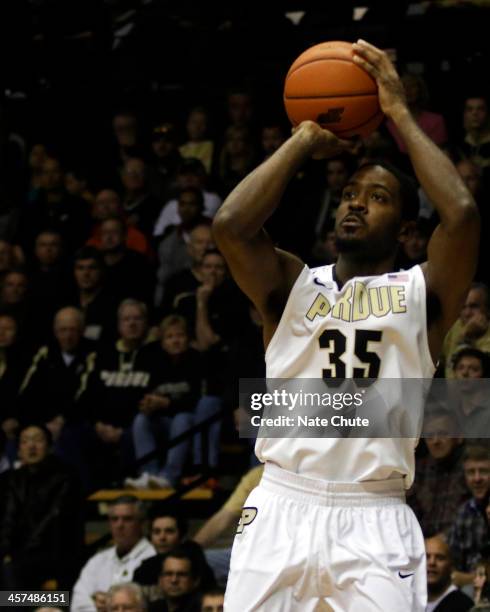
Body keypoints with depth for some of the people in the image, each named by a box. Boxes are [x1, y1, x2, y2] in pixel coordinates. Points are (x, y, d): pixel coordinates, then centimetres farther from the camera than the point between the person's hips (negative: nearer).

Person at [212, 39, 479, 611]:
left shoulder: (420, 292, 10)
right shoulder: (293, 285, 14)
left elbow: (462, 213, -9)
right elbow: (229, 225, -5)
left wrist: (399, 113, 1)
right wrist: (305, 141, 6)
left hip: (374, 520, -1)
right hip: (280, 506, 1)